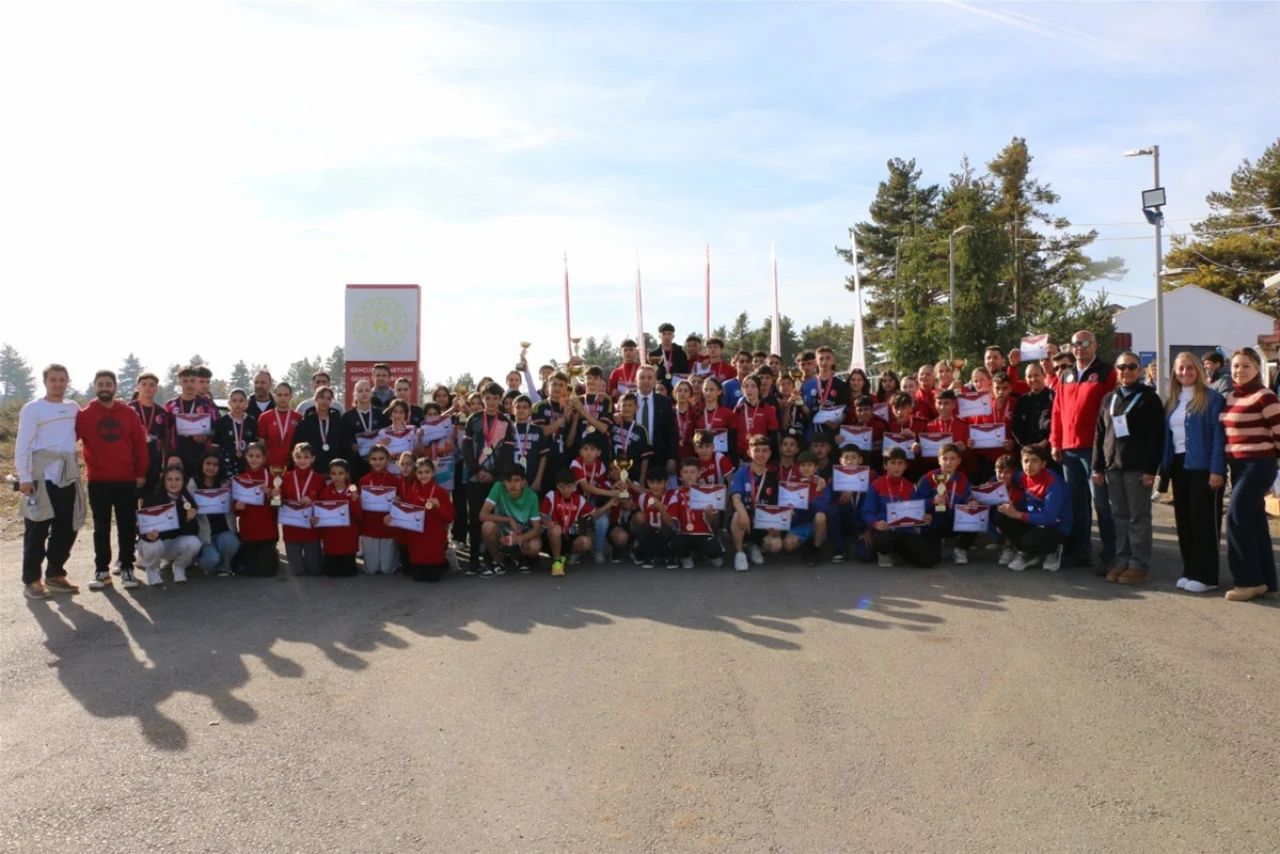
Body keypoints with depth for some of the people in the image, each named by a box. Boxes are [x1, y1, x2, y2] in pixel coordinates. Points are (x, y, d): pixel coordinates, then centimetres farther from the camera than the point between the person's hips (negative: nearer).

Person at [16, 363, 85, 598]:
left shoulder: (74, 408, 12)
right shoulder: (33, 409, -4)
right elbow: (23, 446, -8)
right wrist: (24, 478, -14)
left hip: (68, 475, 5)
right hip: (42, 474, -5)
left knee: (67, 528, 9)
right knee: (37, 529, -1)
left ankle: (55, 575, 21)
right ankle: (31, 580, 8)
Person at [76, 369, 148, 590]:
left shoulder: (129, 414, 4)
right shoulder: (84, 415, 2)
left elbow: (140, 443, 5)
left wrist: (141, 472, 2)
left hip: (127, 480, 1)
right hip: (98, 481, 0)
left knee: (127, 526, 6)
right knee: (101, 528, 6)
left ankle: (127, 567, 15)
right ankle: (101, 571, 11)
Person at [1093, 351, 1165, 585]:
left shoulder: (1149, 398, -1)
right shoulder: (1108, 399, 14)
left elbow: (1157, 436, -8)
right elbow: (1099, 435, 14)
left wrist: (1151, 469, -14)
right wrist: (1098, 467, 8)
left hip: (1138, 467, -5)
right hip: (1113, 466, 5)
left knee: (1139, 517, -1)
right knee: (1119, 516, 8)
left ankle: (1139, 566, 3)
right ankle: (1122, 561, 14)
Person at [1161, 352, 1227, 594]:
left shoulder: (1212, 398, -6)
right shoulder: (1172, 401, 14)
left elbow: (1219, 435, -12)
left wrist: (1217, 469, -17)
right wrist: (1165, 466, 5)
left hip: (1202, 467, -6)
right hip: (1179, 466, 6)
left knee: (1204, 520, -3)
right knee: (1183, 520, 9)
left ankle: (1206, 576, 3)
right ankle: (1189, 571, 18)